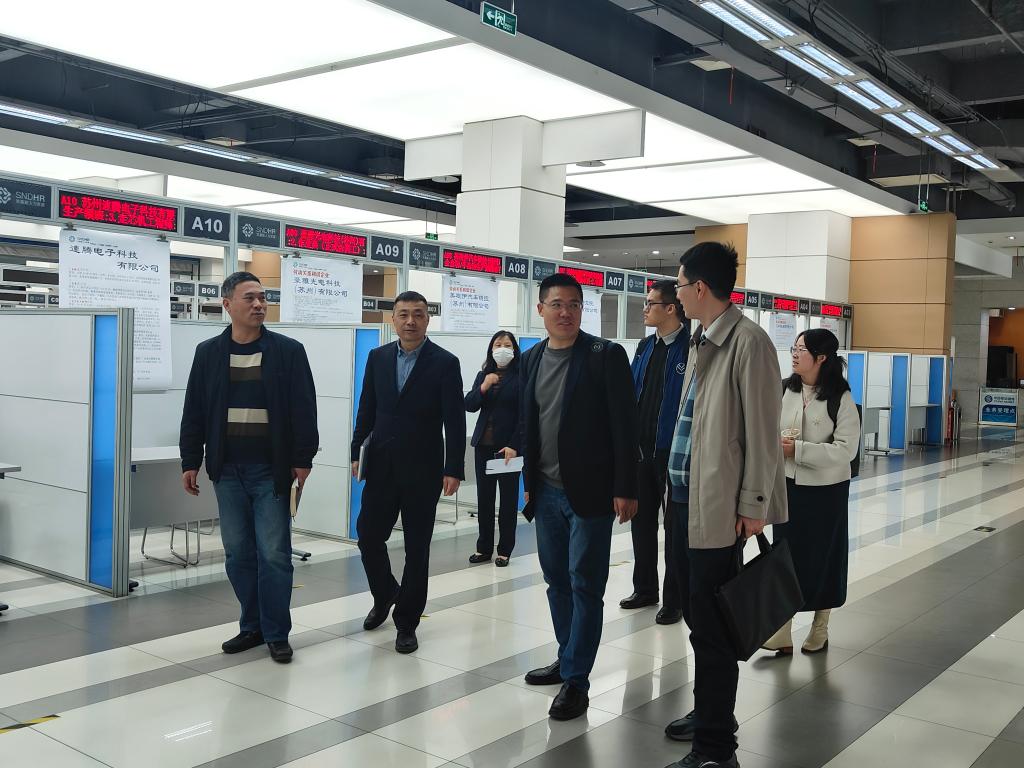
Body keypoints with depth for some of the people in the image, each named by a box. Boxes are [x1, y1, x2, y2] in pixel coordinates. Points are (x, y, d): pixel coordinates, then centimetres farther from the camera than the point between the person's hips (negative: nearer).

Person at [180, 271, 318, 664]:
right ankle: (252, 627, 22)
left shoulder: (288, 350, -1)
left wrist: (303, 459, -7)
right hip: (227, 469, 3)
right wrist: (190, 462, 5)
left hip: (271, 469, -3)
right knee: (238, 553, 9)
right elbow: (194, 411, 8)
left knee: (274, 553, 0)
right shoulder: (208, 352, 6)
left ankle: (277, 633, 11)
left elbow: (303, 409, -2)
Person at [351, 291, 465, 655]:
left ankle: (406, 622, 17)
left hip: (422, 470, -3)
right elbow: (366, 410, 10)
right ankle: (385, 595, 33)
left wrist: (453, 470, -12)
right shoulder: (378, 357, 6)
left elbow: (454, 421, -8)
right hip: (381, 465, 3)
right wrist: (357, 454, 5)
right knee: (368, 534, 5)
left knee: (417, 547, 4)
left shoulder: (445, 363, -5)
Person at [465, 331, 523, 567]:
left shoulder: (520, 377, -6)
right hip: (484, 445, 5)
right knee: (484, 498, 9)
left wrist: (513, 446, -15)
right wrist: (483, 387, -14)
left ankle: (504, 550, 13)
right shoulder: (483, 375, 10)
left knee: (508, 499, 6)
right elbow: (469, 405, 4)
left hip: (508, 447, -4)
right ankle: (484, 548, 18)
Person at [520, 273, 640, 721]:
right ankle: (568, 659, 30)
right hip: (547, 492, 6)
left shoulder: (606, 355, -8)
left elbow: (624, 426, -10)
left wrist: (625, 490, -13)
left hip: (590, 491, -6)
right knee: (557, 580, 14)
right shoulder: (531, 359, 9)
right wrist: (528, 481, 14)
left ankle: (576, 680, 6)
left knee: (584, 585, -2)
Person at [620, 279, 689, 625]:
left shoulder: (691, 347, -13)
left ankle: (674, 600, 17)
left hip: (673, 451, -7)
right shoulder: (645, 347, 10)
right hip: (642, 449, 7)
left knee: (675, 527, 6)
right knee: (641, 520, 16)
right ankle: (644, 589, 30)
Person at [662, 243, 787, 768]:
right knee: (696, 616, 18)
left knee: (711, 628, -2)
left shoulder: (748, 342, -13)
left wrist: (753, 506, -14)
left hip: (717, 507, -9)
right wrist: (675, 485, 14)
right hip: (685, 497, 9)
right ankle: (710, 712, 34)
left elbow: (762, 429, -15)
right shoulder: (701, 341, 13)